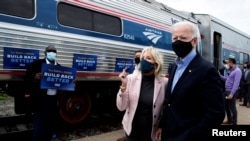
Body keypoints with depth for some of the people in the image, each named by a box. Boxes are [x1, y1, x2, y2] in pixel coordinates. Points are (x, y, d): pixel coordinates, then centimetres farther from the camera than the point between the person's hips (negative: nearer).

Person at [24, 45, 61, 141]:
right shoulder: (37, 64, -2)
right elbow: (27, 78, -5)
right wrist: (34, 78, -25)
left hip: (54, 100, 5)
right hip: (41, 100, -5)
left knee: (51, 126, 15)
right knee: (39, 127, 0)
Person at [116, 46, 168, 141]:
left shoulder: (164, 82, -10)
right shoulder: (131, 78, -8)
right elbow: (121, 107, -9)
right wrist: (124, 85, -20)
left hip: (151, 133, -1)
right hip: (132, 131, 1)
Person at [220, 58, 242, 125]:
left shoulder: (237, 71, -15)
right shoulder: (231, 70, 15)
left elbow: (236, 83, -21)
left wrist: (232, 94, -25)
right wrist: (220, 76, 14)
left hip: (231, 92, -9)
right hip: (227, 91, 9)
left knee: (232, 107, 0)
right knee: (226, 106, 16)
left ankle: (234, 122, 13)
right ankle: (229, 120, 31)